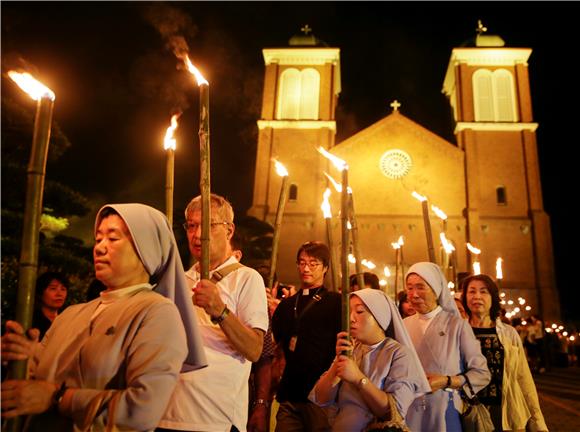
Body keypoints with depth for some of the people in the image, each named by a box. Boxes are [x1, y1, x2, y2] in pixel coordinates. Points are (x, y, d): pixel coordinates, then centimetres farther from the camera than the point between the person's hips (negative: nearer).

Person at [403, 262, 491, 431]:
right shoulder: (403, 325, 3)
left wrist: (445, 382, -16)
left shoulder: (457, 325, -6)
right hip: (409, 412, 2)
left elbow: (482, 374, -5)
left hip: (444, 411, -2)